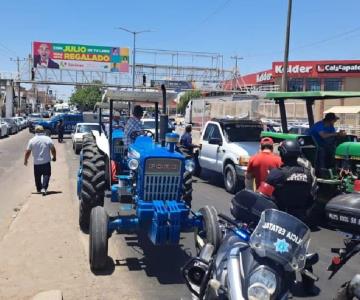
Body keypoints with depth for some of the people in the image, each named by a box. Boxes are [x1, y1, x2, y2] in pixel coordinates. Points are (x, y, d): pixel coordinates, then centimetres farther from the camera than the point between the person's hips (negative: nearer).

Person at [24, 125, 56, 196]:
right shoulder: (48, 139, -3)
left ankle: (39, 189, 27)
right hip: (46, 161, -1)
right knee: (46, 175, 6)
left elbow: (27, 151, -1)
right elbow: (53, 150, -2)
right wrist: (54, 157, 14)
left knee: (37, 176, 16)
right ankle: (44, 188, -10)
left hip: (36, 162, 1)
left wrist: (25, 160, 12)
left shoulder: (32, 140, -3)